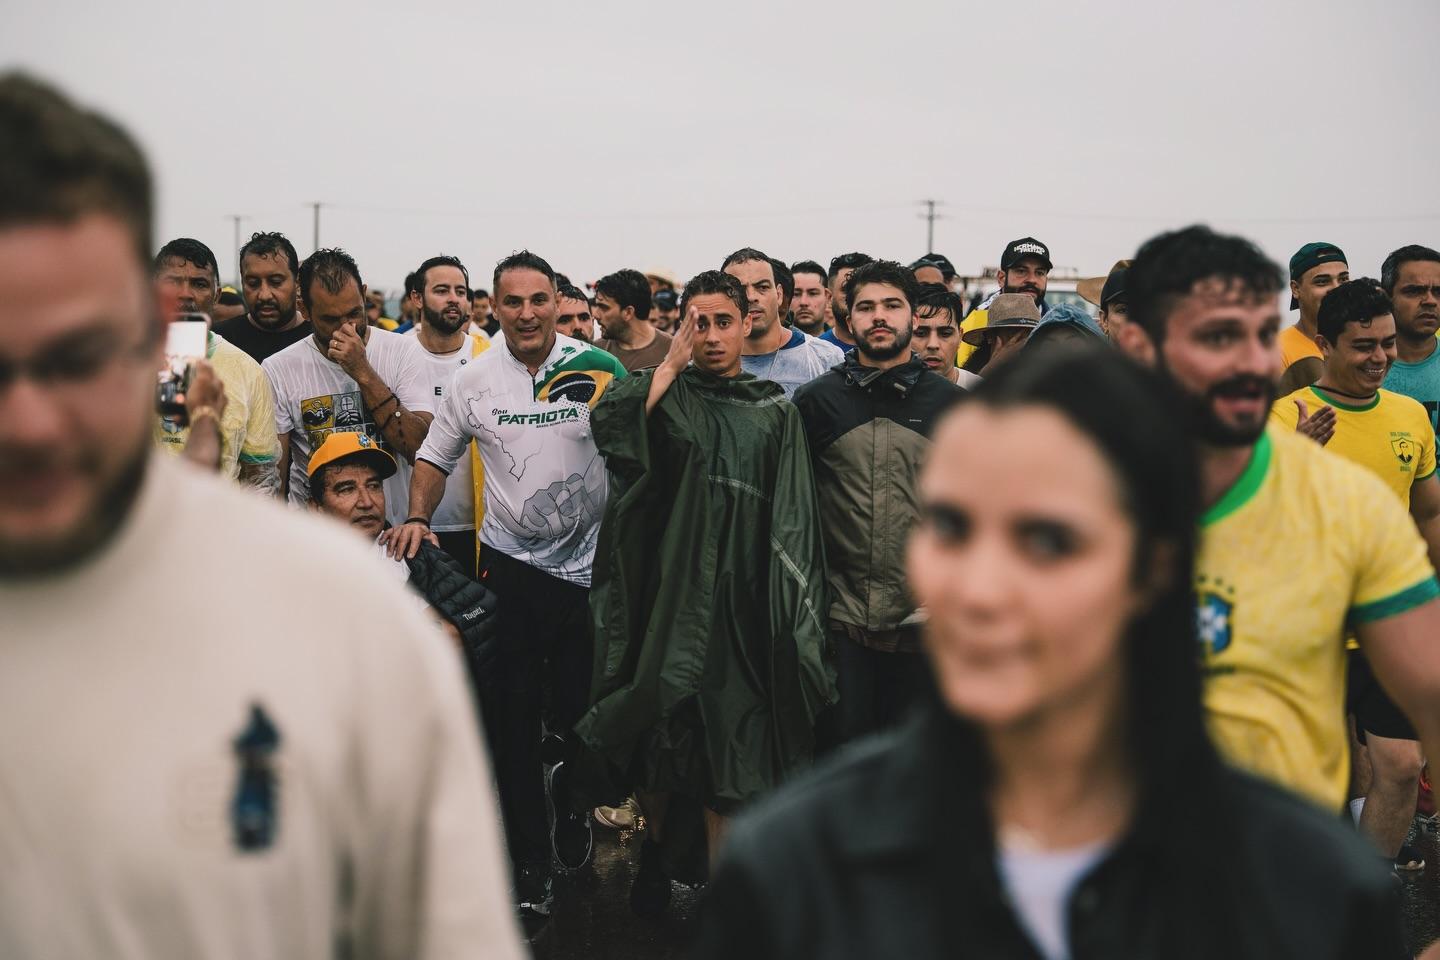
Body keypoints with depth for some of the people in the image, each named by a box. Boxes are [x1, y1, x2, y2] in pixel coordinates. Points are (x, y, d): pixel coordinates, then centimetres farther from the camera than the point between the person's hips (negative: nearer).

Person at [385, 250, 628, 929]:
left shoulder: (596, 368, -5)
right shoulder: (473, 382, 1)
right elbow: (435, 457, 12)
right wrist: (417, 518, -2)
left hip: (591, 565, -1)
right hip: (510, 564, 1)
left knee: (582, 708, 8)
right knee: (513, 720, 4)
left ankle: (573, 796, 42)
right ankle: (529, 867, 16)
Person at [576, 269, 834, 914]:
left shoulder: (776, 415, 9)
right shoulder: (666, 396, 6)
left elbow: (793, 522, 7)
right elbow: (607, 425, -16)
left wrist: (796, 610, -1)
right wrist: (673, 362, -11)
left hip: (740, 601, 0)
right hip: (669, 590, 0)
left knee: (729, 745, 2)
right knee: (660, 732, 7)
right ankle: (654, 846, 33)